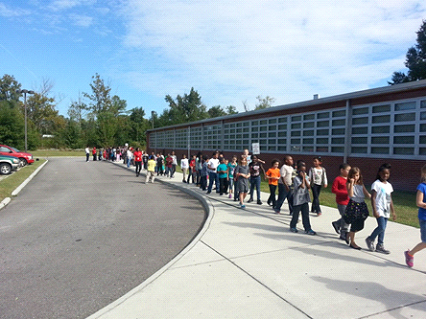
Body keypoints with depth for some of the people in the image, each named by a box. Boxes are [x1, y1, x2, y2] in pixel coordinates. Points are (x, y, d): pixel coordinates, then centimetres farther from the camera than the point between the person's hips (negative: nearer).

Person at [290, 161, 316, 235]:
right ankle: (292, 227, 26)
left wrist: (305, 178, -7)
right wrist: (303, 177, -14)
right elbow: (302, 186, -22)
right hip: (297, 200, -5)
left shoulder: (306, 177, 8)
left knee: (306, 215, 6)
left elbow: (309, 186, -3)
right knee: (296, 214, 7)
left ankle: (308, 229, 10)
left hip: (305, 199, 5)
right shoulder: (296, 178, -12)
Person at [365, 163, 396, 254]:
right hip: (379, 209, -7)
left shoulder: (389, 185, 13)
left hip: (386, 211, 7)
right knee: (381, 227, -16)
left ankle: (380, 246, 18)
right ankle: (370, 239, 6)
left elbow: (390, 199, 18)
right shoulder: (376, 184, -7)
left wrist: (393, 211, 15)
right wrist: (375, 211, -18)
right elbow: (373, 198, -11)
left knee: (383, 228, 9)